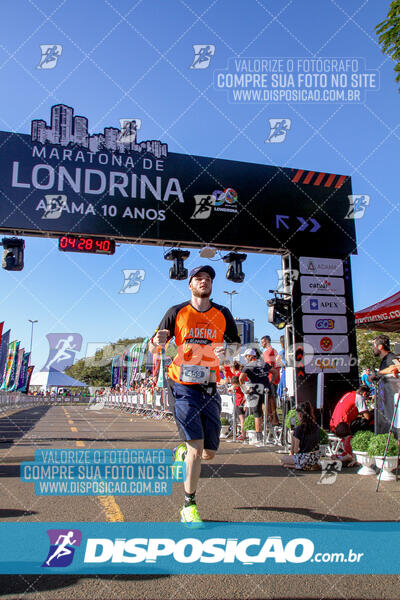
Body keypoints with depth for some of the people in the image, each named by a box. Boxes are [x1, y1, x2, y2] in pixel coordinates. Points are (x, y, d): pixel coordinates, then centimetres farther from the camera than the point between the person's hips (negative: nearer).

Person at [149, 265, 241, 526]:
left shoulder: (222, 314, 7)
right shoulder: (177, 312, 1)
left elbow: (236, 343, 15)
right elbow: (153, 347, 3)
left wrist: (227, 350, -8)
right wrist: (158, 341, -21)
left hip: (209, 388, 3)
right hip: (183, 387, -3)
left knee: (209, 452, 6)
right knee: (196, 447, -11)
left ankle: (182, 453, 40)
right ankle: (189, 506, 7)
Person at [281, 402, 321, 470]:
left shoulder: (299, 429, -19)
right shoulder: (316, 427, -1)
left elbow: (296, 450, -14)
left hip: (304, 458, -7)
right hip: (316, 458, 7)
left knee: (283, 459, 17)